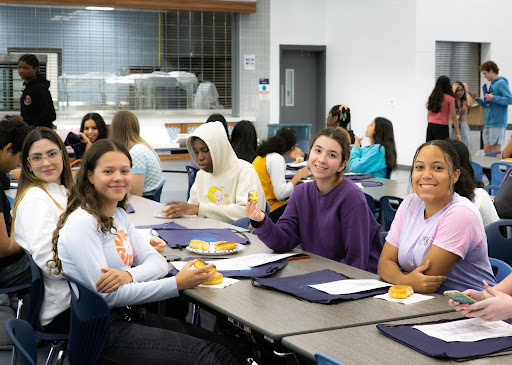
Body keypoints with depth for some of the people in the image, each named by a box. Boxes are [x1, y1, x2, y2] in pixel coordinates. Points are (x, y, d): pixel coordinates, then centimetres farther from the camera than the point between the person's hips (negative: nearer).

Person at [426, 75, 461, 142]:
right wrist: (458, 133, -3)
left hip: (430, 126, 5)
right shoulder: (450, 99, -5)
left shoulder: (432, 97, 9)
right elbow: (453, 117, -6)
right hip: (442, 127, -5)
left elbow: (429, 114, 13)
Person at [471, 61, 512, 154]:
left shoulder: (501, 83, -8)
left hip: (497, 123, -9)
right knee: (487, 150, 9)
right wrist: (477, 98, 11)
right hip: (488, 122, 9)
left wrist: (493, 98, -17)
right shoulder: (492, 84, 19)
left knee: (496, 149, -5)